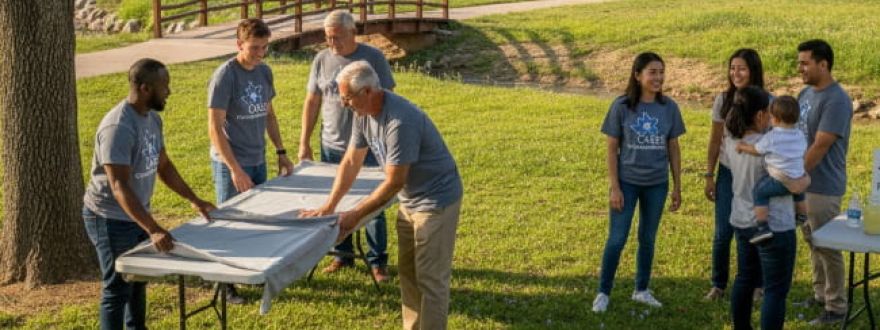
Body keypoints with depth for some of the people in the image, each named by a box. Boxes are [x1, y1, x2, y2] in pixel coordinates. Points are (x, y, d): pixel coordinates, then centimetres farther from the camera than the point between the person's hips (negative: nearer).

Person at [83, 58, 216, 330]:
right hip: (111, 219, -9)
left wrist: (194, 200, 9)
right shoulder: (118, 127, -29)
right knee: (118, 287, 1)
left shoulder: (152, 118, 0)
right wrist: (153, 230, -41)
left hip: (137, 213, 9)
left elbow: (164, 166, 13)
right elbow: (119, 186, -34)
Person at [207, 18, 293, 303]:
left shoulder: (264, 72, 4)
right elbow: (214, 127, -18)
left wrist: (281, 152, 12)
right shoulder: (225, 76, -16)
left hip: (258, 160, 6)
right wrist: (235, 169, -22)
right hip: (230, 163, -6)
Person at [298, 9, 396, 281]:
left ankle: (378, 260, 16)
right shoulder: (322, 60, 1)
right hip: (332, 147, 3)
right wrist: (304, 142, 6)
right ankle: (343, 254, 28)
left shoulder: (373, 58, -7)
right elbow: (312, 101, 7)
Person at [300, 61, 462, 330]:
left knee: (430, 278, -4)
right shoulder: (364, 113, -3)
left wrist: (355, 215, -18)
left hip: (436, 200, -9)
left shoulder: (400, 122, -31)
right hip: (410, 201, 9)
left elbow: (394, 182, -26)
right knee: (409, 274, 17)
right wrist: (329, 207, 1)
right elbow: (351, 161, 5)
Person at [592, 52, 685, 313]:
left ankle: (642, 289, 29)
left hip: (656, 184, 3)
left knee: (648, 238, 14)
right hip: (627, 182, -3)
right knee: (616, 240, 0)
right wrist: (614, 188, -10)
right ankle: (603, 292, 13)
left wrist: (677, 187, 5)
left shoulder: (669, 108, -2)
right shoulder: (622, 107, -10)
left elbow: (673, 148, 4)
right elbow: (612, 148, -6)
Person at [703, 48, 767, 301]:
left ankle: (756, 285, 25)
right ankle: (718, 285, 18)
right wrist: (709, 176, 2)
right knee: (723, 233, 2)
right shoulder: (723, 100, -2)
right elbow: (715, 140, 4)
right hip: (728, 173, 2)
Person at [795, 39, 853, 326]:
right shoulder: (806, 93, 8)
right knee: (813, 243, 19)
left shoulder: (836, 100, -20)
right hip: (803, 183, 9)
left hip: (823, 187, -9)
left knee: (827, 247, 2)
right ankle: (820, 294, 33)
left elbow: (819, 147, -23)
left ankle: (836, 307, 13)